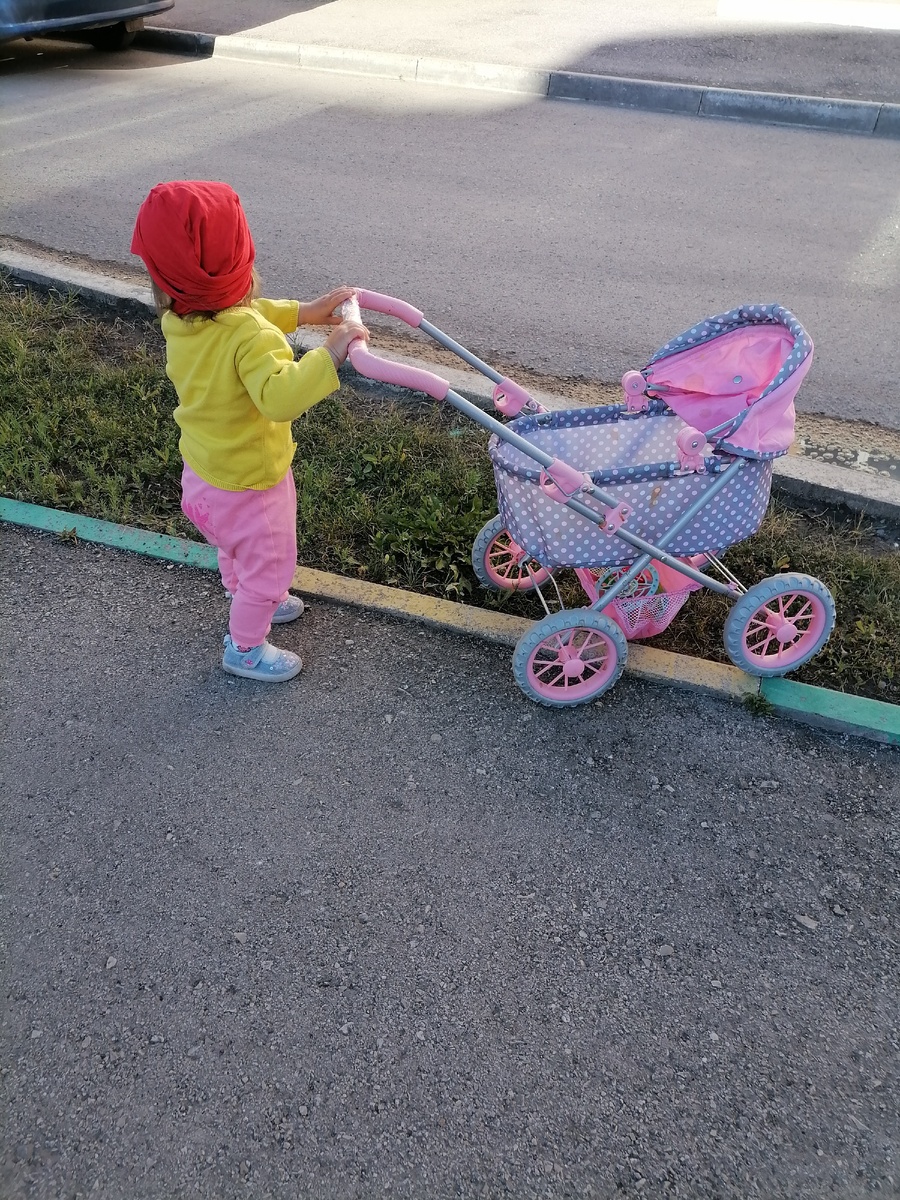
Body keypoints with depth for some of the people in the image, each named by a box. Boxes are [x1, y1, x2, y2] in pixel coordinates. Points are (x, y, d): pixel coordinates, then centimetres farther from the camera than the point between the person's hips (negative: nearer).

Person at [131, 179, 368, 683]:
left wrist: (303, 312, 2)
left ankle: (254, 602, 59)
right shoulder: (250, 337, -35)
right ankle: (245, 647, 36)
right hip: (248, 485, -8)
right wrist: (329, 354, -50)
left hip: (202, 473, 8)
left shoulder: (178, 317, -8)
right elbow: (279, 396, -50)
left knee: (237, 551, 33)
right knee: (270, 566, 16)